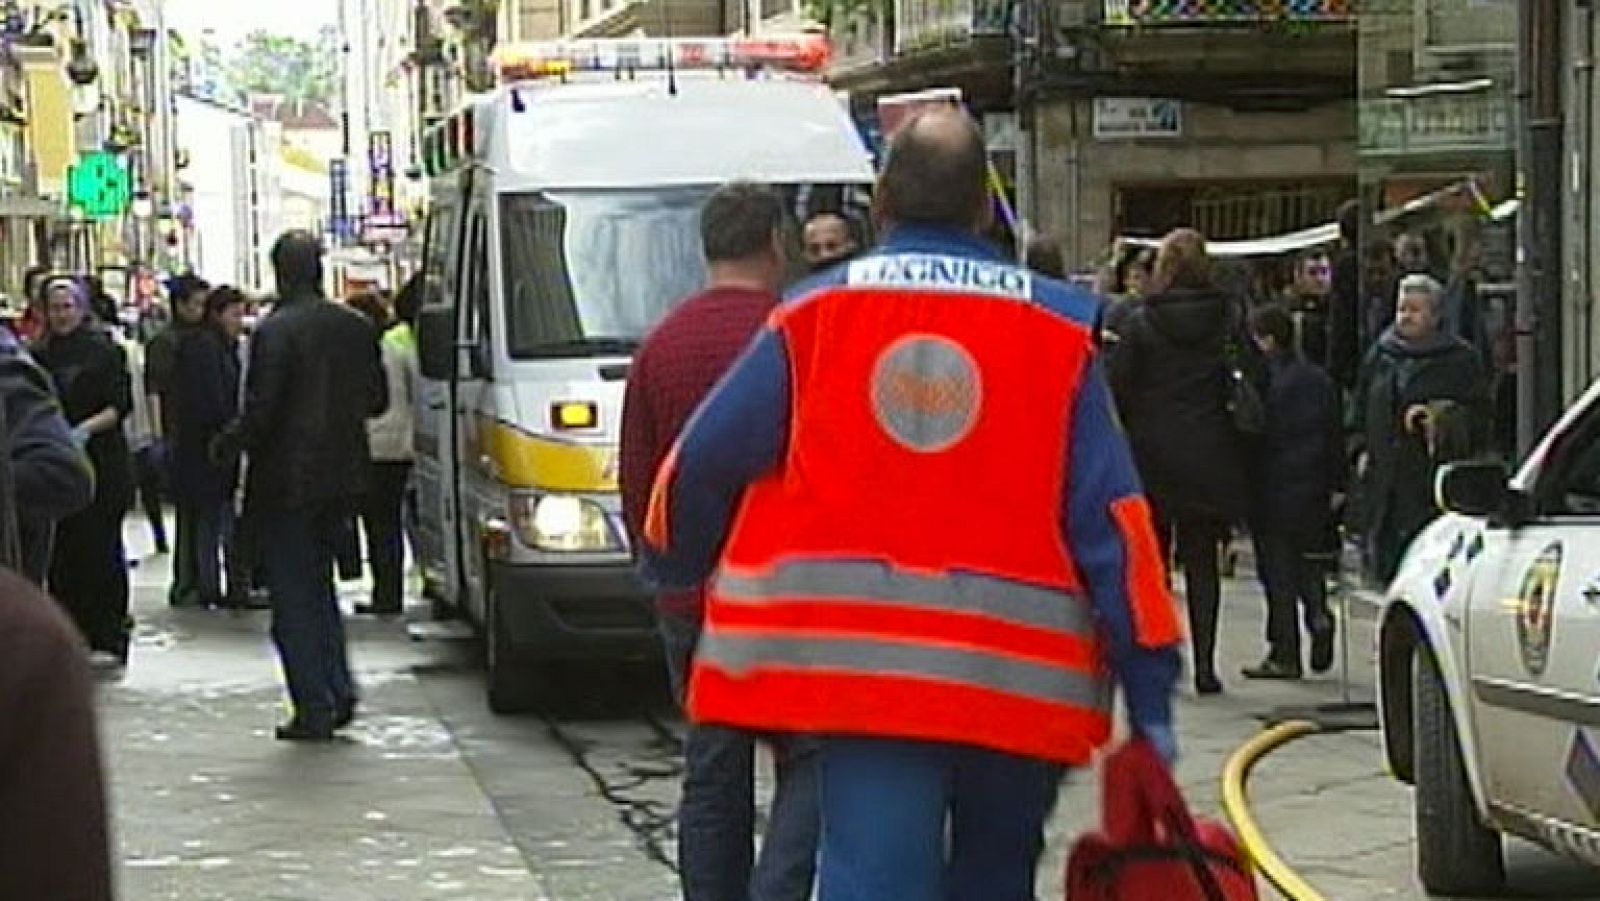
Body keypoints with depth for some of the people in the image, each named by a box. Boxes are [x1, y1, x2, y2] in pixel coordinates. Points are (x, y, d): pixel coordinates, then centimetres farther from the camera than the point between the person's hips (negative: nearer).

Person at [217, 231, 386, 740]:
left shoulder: (274, 332, -16)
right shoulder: (356, 328, 4)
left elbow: (260, 411, -18)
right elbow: (377, 400, 10)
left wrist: (227, 445, -1)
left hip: (286, 481, -6)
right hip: (343, 479, 6)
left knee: (292, 595, 2)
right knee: (318, 585, 22)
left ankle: (314, 708, 0)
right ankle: (339, 688, 12)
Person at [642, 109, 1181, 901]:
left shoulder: (813, 317, 3)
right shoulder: (1058, 331, 1)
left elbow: (705, 463, 9)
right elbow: (1109, 512, -2)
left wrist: (676, 567, 31)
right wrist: (1150, 692, 1)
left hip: (859, 662, -1)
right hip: (1020, 682, 1)